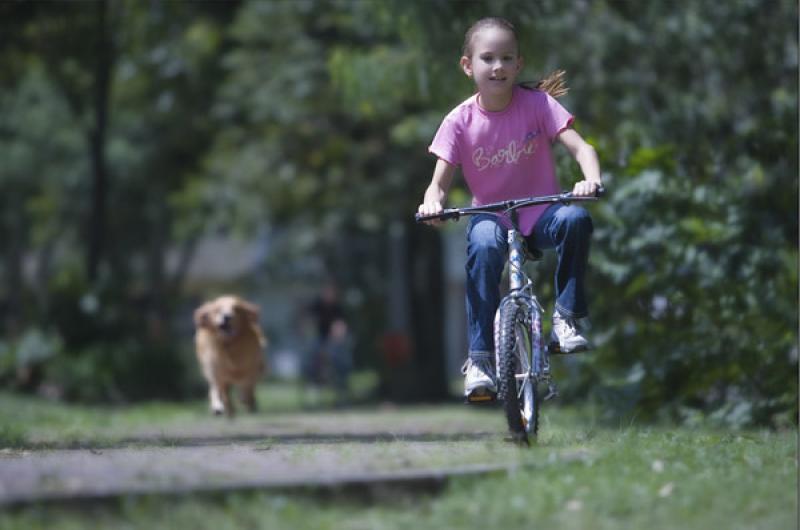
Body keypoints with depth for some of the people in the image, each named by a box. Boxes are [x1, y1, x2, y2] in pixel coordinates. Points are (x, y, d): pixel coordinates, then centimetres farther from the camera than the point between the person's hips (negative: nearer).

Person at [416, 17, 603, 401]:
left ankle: (566, 316, -17)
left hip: (540, 213, 0)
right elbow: (440, 182, -9)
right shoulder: (460, 121, -7)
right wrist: (433, 202, -34)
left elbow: (579, 147, -16)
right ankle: (479, 359, -30)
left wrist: (592, 180, -39)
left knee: (576, 219, -34)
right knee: (483, 245, -36)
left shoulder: (537, 104, -8)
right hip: (491, 216, 0)